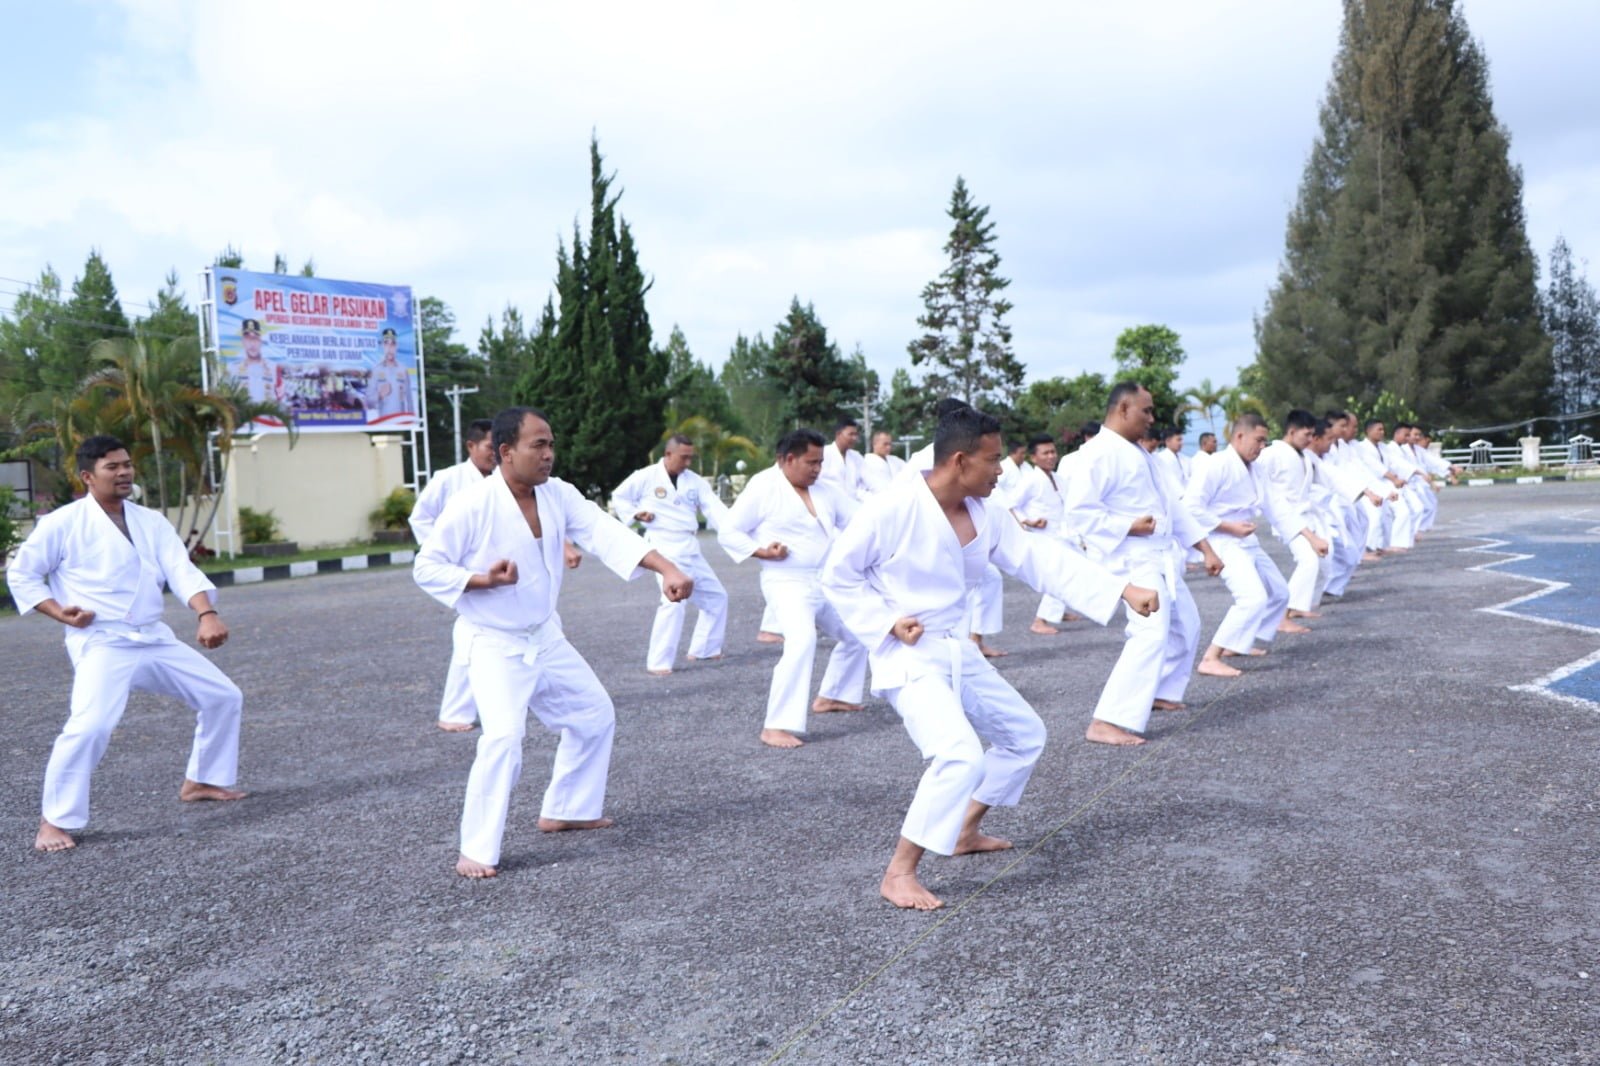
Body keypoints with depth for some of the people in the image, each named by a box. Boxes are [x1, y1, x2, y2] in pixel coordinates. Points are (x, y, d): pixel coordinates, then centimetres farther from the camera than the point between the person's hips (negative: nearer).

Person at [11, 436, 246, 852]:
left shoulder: (152, 522, 8)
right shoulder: (63, 523, -5)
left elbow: (182, 571, -5)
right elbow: (21, 574, 4)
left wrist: (207, 615, -22)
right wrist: (61, 612, -11)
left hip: (154, 639, 6)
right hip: (101, 644, -6)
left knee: (223, 696, 11)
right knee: (90, 726, -25)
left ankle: (200, 781, 29)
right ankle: (56, 820, -4)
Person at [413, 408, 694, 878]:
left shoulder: (558, 494, -5)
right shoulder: (472, 505, -21)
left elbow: (608, 534, -16)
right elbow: (426, 567, -13)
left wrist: (667, 569, -29)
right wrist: (484, 580, -29)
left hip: (546, 638, 7)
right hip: (495, 646, -7)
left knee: (594, 715, 16)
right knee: (504, 737, -23)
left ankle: (564, 809, 36)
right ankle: (476, 851, -7)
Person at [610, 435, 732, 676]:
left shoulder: (695, 481, 6)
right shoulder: (645, 477, -5)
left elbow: (714, 507, -5)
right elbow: (619, 498, 7)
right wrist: (635, 514, -10)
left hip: (691, 550, 7)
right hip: (666, 549, -7)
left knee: (716, 596, 14)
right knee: (675, 602, -22)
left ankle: (704, 648, 31)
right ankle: (658, 662, -13)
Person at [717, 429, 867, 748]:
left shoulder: (823, 490, 8)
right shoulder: (763, 487, -10)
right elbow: (728, 532, -7)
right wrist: (761, 551, -20)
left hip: (827, 582, 8)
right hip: (788, 583, -8)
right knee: (801, 641, -29)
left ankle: (830, 696, 40)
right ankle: (775, 726, -25)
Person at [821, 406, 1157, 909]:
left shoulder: (985, 514, 1)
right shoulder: (893, 508, -20)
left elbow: (1043, 559, -1)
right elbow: (838, 575, -11)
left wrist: (1123, 590, -7)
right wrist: (888, 624, -19)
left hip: (959, 651, 9)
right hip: (908, 657, -9)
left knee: (1025, 734, 20)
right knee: (961, 755, -26)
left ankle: (963, 832, 37)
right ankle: (898, 874, -11)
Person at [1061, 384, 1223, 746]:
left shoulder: (1139, 453, 15)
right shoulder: (1100, 453, -15)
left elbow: (1171, 504, 18)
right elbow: (1078, 512, -23)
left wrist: (1206, 549, 15)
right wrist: (1128, 526, -23)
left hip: (1161, 556, 10)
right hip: (1133, 559, -10)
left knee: (1185, 624, 21)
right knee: (1152, 633, -22)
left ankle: (1160, 692, 39)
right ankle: (1107, 724, -23)